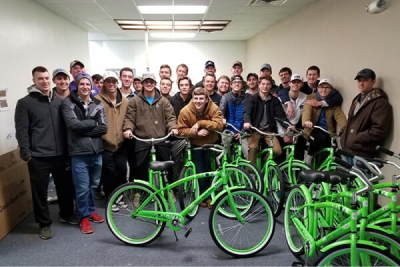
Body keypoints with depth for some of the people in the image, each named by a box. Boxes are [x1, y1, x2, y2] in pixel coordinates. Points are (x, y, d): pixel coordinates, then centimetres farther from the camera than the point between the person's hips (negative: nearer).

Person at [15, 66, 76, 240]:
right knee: (40, 191, 6)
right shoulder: (25, 103, -2)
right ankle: (44, 224, 23)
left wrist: (68, 149, 9)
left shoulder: (59, 100, 9)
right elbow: (21, 131, -5)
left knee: (65, 187, 14)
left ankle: (66, 214, 35)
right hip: (38, 157, -3)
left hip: (60, 154, 4)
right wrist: (26, 153, -10)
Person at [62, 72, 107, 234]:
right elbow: (73, 124, -18)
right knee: (83, 187, 1)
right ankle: (84, 217, 18)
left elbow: (104, 128, -2)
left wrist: (84, 129, -12)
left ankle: (91, 210, 35)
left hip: (96, 151, 4)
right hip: (79, 153, -4)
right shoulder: (68, 103, -3)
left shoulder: (97, 104, 8)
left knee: (94, 185, 16)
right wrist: (93, 123, -8)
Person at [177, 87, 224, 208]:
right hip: (196, 145, 0)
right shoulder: (185, 111, -19)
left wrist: (200, 123, -35)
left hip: (211, 144, 0)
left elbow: (219, 125, -31)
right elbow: (181, 130, -16)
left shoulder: (214, 108, -20)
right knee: (200, 172, 2)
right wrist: (196, 132, -32)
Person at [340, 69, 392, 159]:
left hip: (363, 154, -8)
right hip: (348, 149, 9)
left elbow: (380, 130, -20)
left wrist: (357, 138, -18)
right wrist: (344, 137, 8)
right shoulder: (357, 99, 18)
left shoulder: (380, 102, -11)